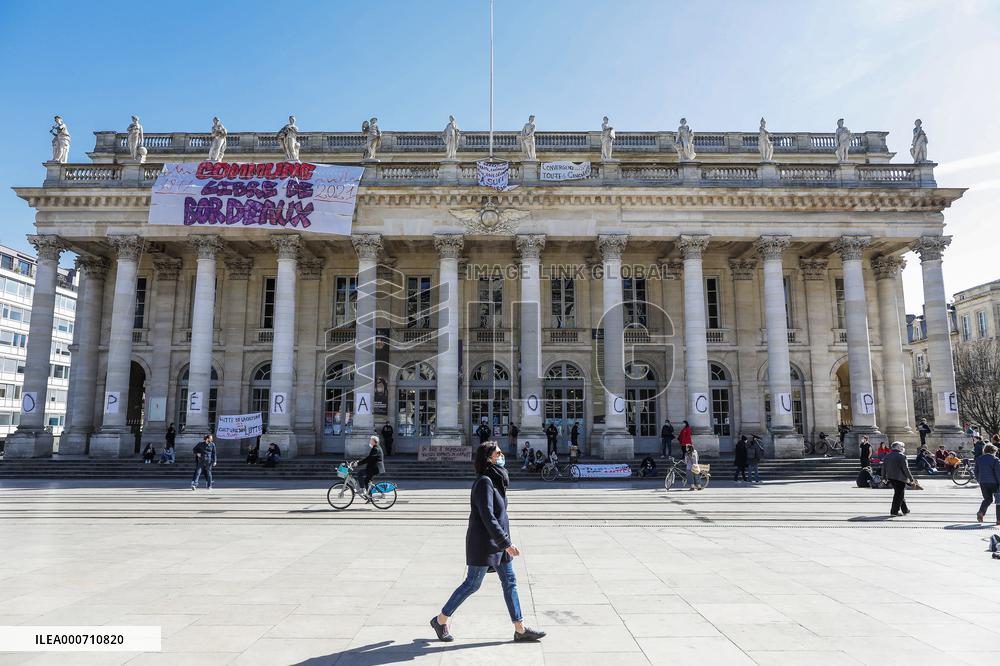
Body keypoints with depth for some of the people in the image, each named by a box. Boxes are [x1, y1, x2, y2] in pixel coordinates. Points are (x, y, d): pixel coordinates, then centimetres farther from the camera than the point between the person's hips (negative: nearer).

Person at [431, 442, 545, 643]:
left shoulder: (495, 480, 9)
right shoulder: (484, 482, -21)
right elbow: (488, 518, -27)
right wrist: (507, 543, -27)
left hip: (497, 543, 9)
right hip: (483, 544, -9)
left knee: (510, 583, 10)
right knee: (471, 585, 3)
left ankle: (520, 629, 18)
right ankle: (440, 620, 20)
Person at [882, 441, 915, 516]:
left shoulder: (887, 456, 9)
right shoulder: (902, 456, -12)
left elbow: (883, 468, 12)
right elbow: (906, 469, -14)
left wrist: (885, 477, 20)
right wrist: (911, 478, -6)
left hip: (891, 478, 7)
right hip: (900, 478, -7)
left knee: (899, 494, 19)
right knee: (899, 494, 0)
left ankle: (905, 510, 27)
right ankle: (894, 511, -1)